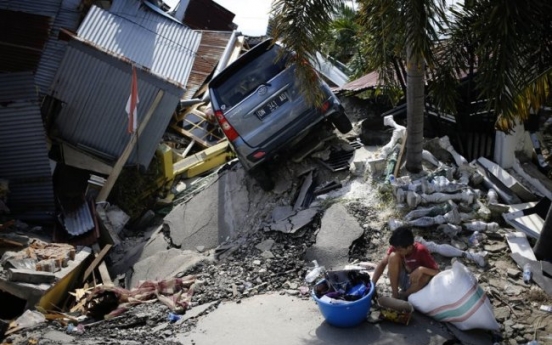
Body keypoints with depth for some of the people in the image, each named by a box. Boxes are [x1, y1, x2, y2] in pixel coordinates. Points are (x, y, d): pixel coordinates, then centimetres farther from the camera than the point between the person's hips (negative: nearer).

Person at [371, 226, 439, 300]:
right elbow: (382, 263, -14)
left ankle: (402, 296, -10)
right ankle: (395, 295, -15)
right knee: (393, 256, -24)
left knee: (426, 275, -37)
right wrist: (372, 285, -24)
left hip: (417, 281, -2)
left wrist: (422, 269, -46)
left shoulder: (421, 251, -27)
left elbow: (437, 272, -27)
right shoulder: (396, 247, -17)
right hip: (403, 279, 2)